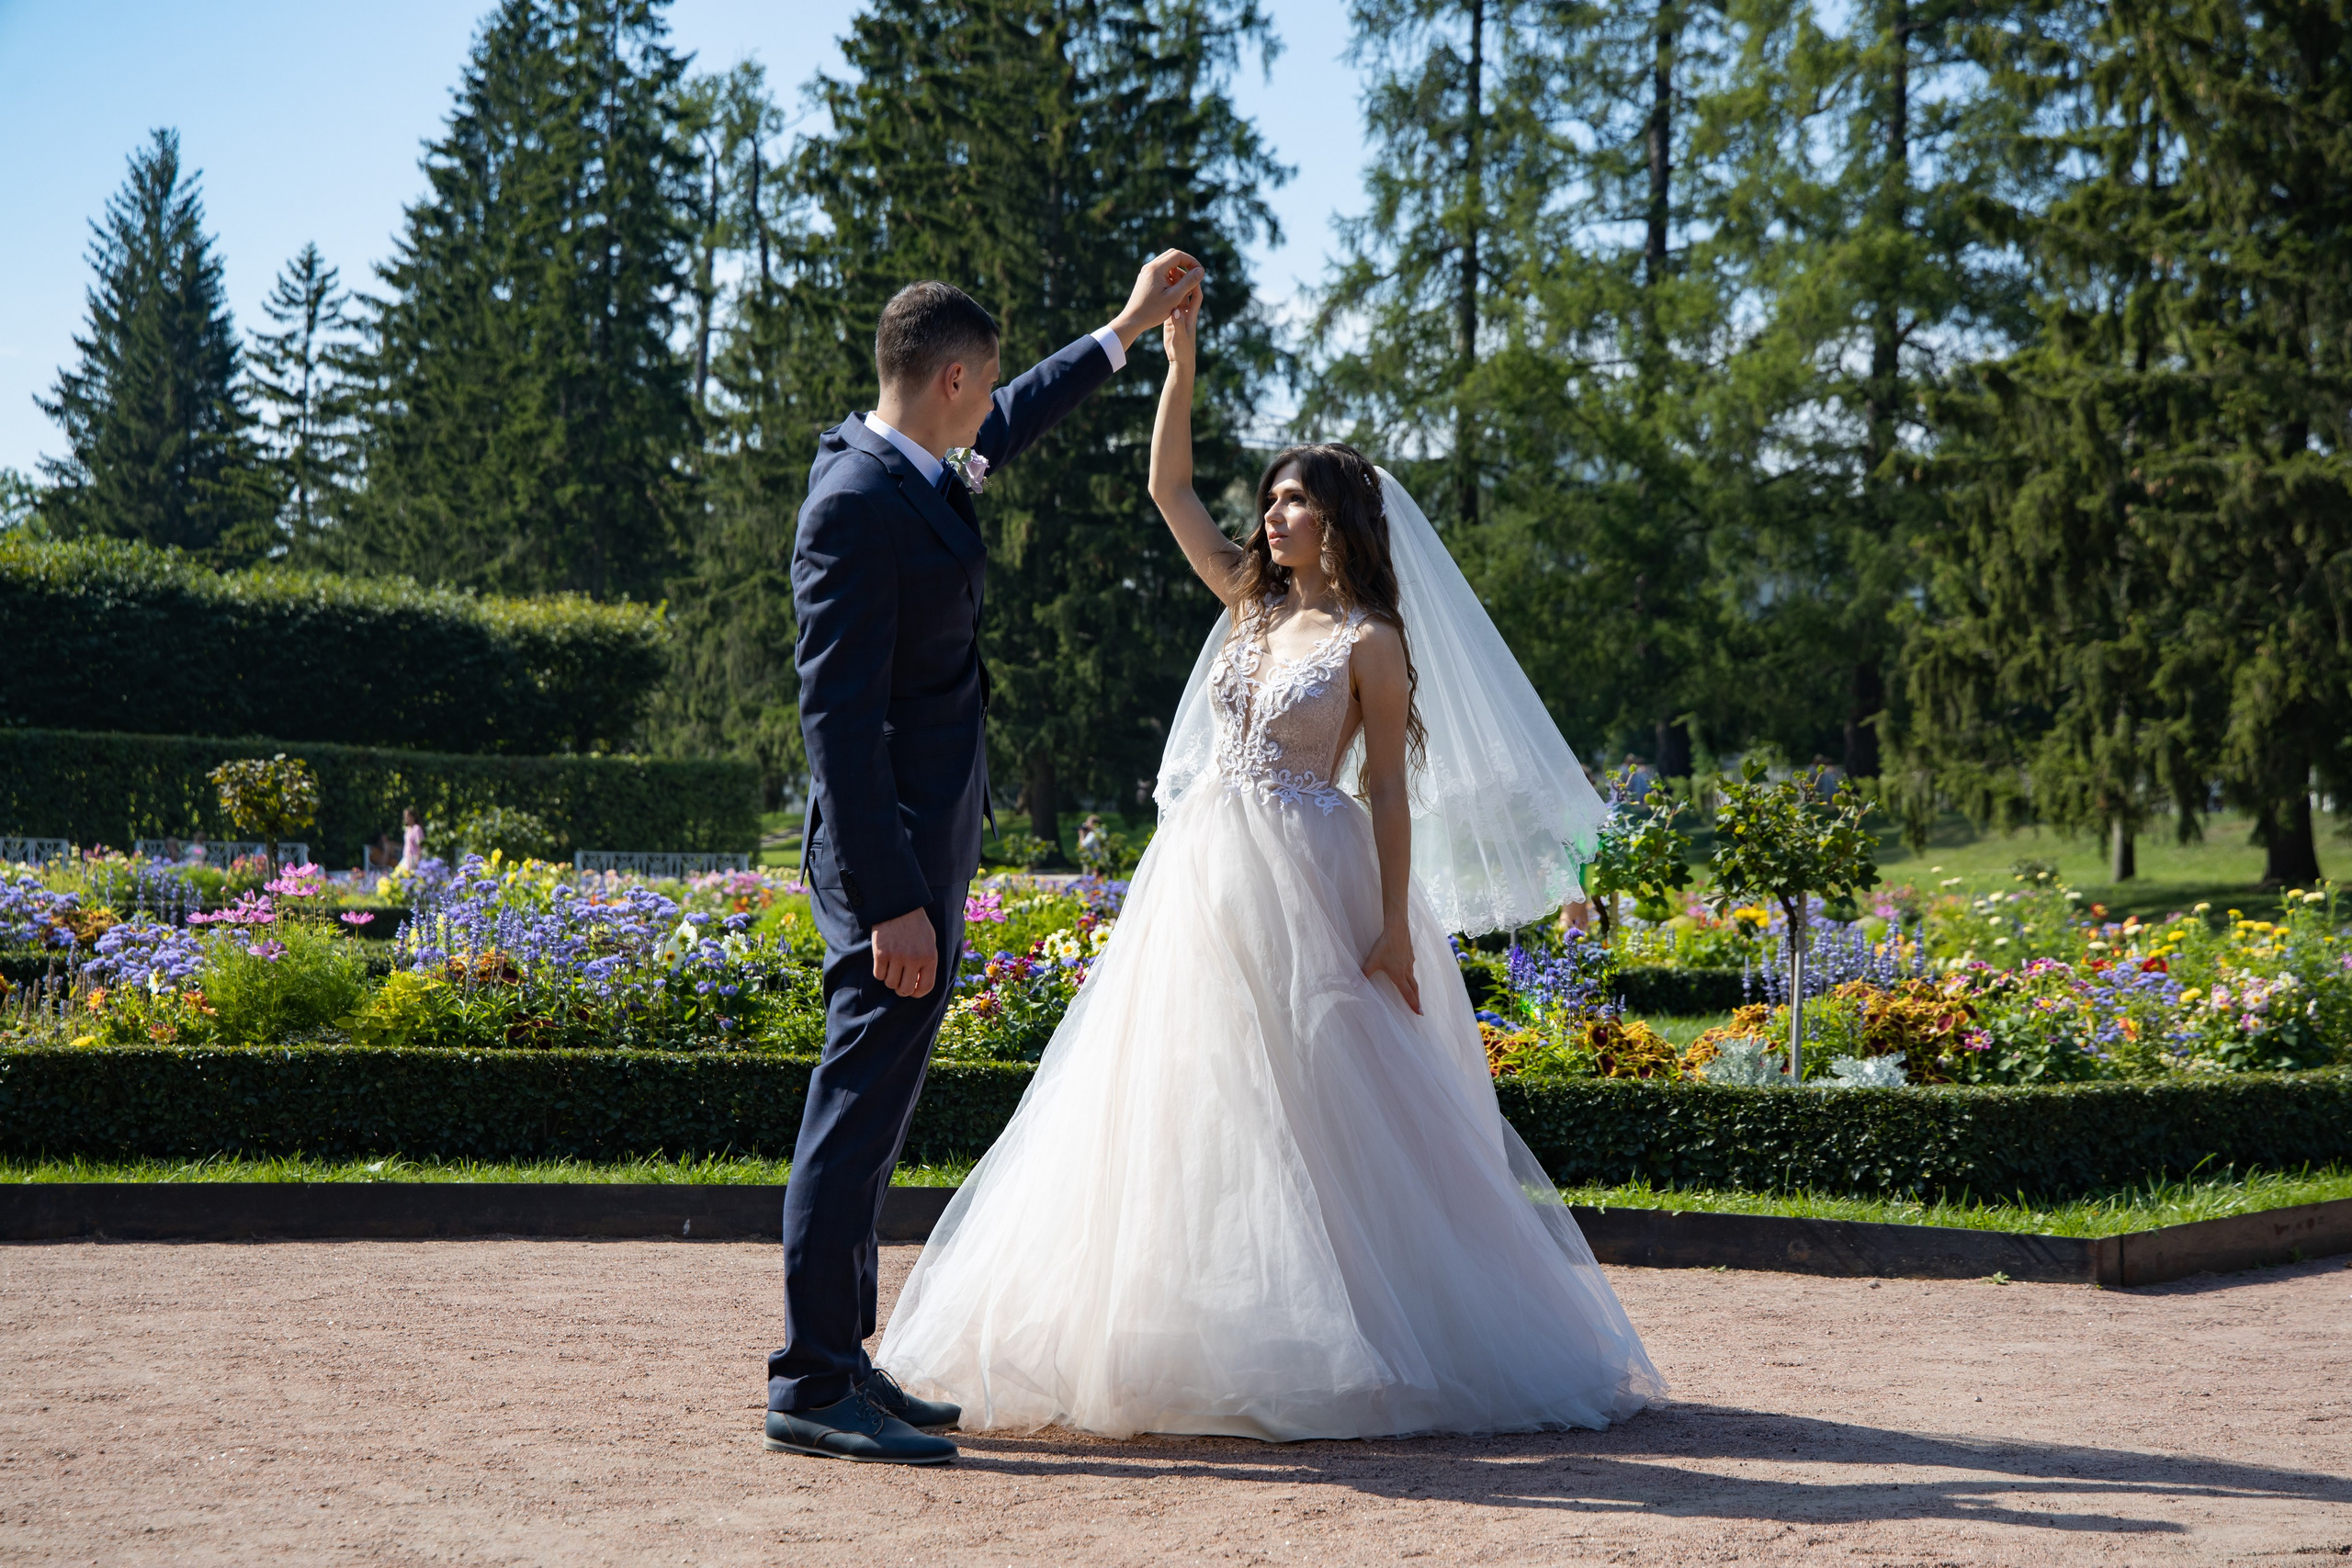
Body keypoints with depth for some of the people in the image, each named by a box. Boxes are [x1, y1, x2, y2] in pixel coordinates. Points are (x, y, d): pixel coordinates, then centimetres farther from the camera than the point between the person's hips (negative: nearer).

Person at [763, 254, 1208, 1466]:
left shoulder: (915, 469, 11)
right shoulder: (856, 503, -18)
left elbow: (1007, 430, 35)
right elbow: (837, 716, -22)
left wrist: (1128, 329, 42)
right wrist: (893, 901, -25)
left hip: (925, 847, 10)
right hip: (890, 857, -10)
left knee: (873, 1106, 13)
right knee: (860, 1107, -8)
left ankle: (837, 1364, 19)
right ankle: (811, 1388, -5)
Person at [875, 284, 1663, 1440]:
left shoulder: (1371, 642, -4)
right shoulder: (1250, 606, 13)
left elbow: (1389, 793, -6)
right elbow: (1169, 489, 12)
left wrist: (1396, 929, -12)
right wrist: (1177, 361, 4)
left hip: (1304, 890, -6)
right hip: (1202, 877, 7)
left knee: (1316, 1112, -5)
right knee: (1190, 1107, 6)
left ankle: (1344, 1340, 2)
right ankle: (1211, 1332, 13)